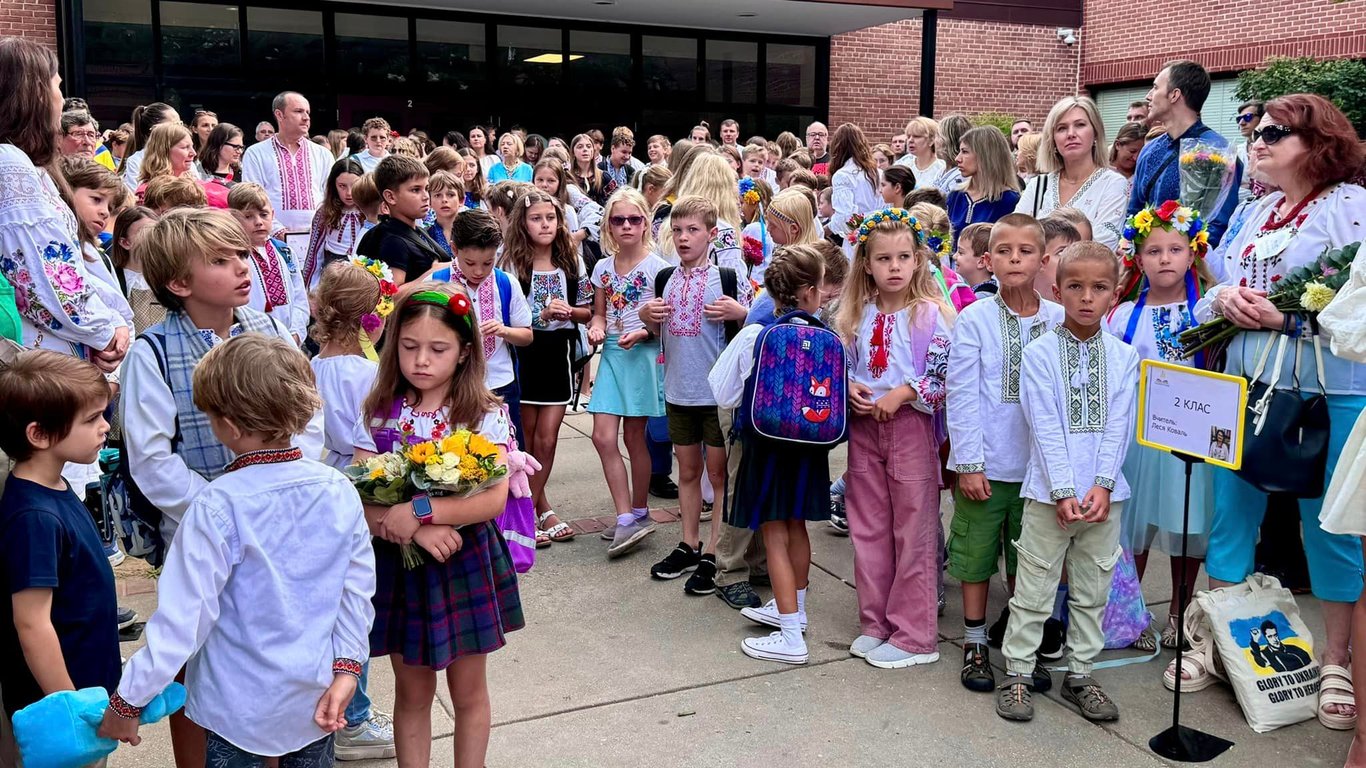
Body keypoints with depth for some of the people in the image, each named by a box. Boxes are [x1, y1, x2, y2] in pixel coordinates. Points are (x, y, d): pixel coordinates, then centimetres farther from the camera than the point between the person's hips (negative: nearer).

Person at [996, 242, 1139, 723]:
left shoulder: (1124, 357, 4)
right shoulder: (1039, 354, -5)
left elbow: (1118, 426, -1)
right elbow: (1045, 427, -11)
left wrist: (1102, 485, -12)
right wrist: (1064, 492, -16)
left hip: (1103, 494, 3)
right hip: (1050, 493, -3)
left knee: (1092, 590, 13)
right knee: (1033, 589, 4)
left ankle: (1080, 674, 26)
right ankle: (1017, 674, 16)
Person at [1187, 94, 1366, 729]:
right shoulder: (1257, 212, 14)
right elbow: (1216, 288, 16)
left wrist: (1287, 318, -22)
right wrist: (1224, 299, -6)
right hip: (1247, 386, 6)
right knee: (1231, 511, 11)